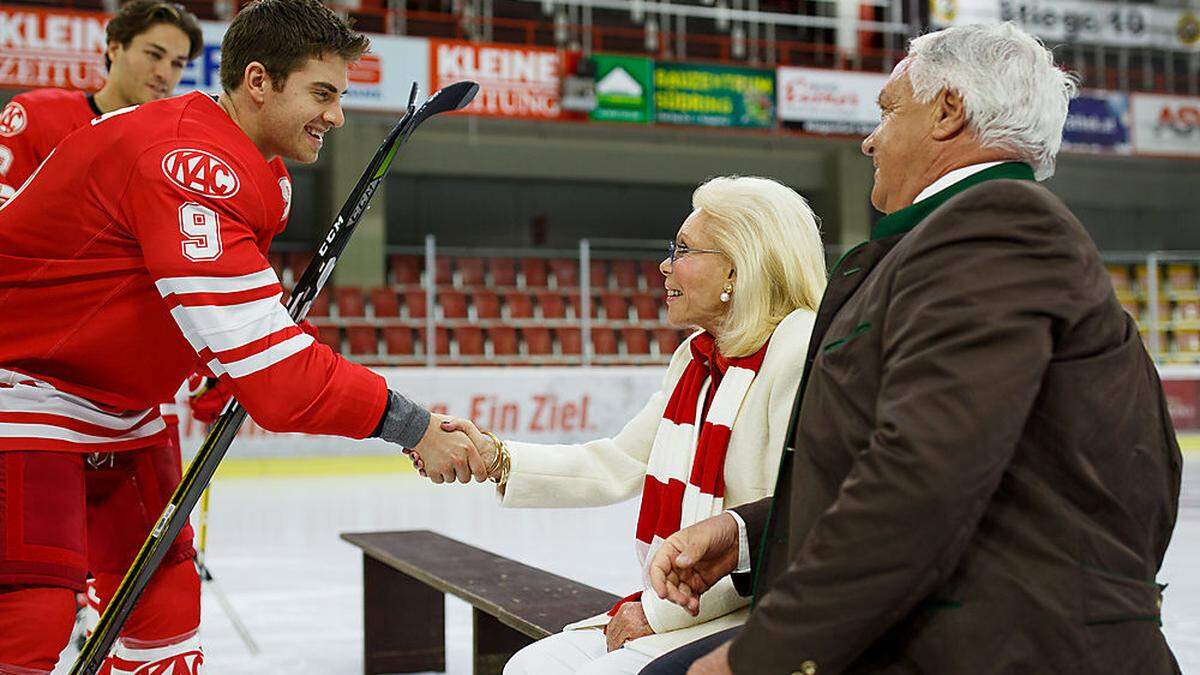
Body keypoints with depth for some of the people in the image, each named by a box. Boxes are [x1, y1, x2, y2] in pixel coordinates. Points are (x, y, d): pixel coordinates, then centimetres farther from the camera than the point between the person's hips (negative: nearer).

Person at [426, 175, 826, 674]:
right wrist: (497, 459, 1)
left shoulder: (802, 350, -16)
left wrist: (658, 612, -16)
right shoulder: (695, 358, 12)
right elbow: (617, 468, 13)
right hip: (682, 606, 8)